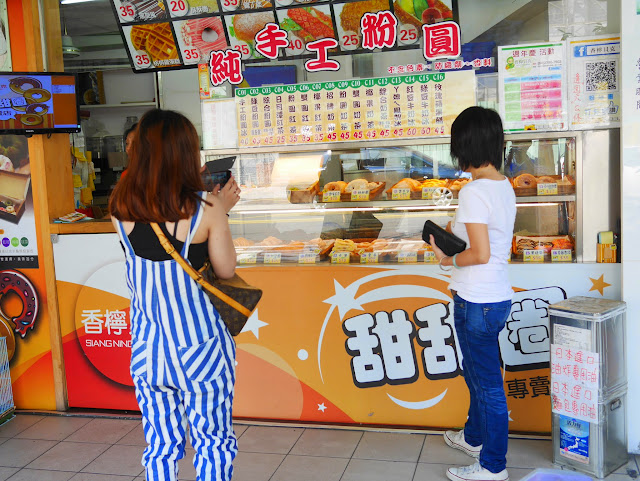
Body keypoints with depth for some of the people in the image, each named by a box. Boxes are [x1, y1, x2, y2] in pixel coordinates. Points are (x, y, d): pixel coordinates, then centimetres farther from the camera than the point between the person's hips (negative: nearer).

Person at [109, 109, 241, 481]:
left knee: (160, 449, 16)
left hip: (148, 347, 4)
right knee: (214, 445, 13)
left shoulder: (122, 208, -5)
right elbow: (226, 270, -6)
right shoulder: (205, 210, -16)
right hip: (201, 348, -4)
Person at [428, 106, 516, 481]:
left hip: (477, 303, -10)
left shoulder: (474, 192, -21)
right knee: (478, 373, 26)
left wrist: (448, 259, -8)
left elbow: (480, 254, -24)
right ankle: (475, 437, 45)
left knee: (488, 383, 4)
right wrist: (458, 231, 10)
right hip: (498, 296, 10)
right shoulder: (505, 186, 7)